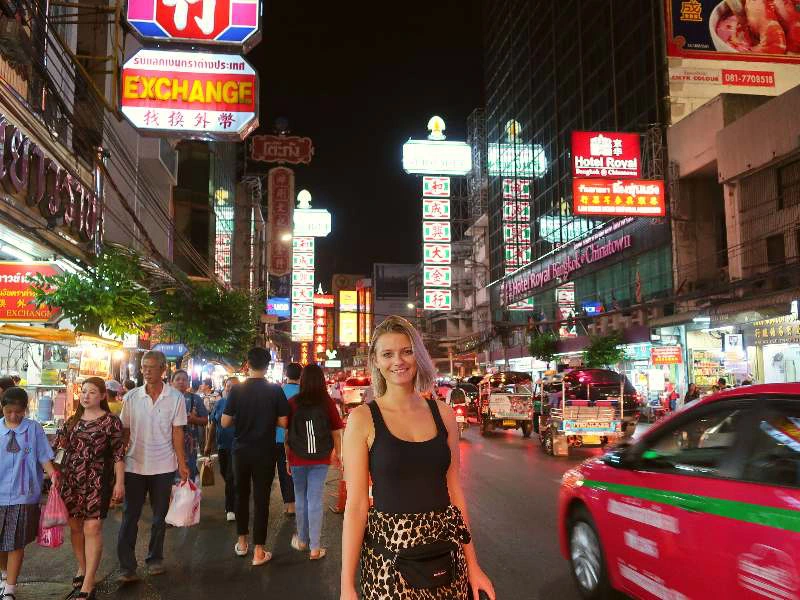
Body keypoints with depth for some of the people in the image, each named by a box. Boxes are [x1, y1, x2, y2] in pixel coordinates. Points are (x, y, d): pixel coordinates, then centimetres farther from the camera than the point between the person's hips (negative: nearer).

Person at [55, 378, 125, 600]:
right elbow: (64, 448, 17)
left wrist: (119, 482, -10)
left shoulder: (111, 421, -5)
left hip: (97, 481, -5)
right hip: (70, 479, 5)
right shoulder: (73, 421, 10)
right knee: (75, 525, 13)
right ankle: (82, 569, 34)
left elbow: (118, 454, -6)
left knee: (92, 527, -9)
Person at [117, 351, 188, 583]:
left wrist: (182, 463, -4)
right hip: (134, 465, 1)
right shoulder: (132, 397, 0)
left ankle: (155, 559, 27)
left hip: (163, 466, -1)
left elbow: (177, 433, -1)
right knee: (130, 516, 1)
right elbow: (124, 431, 6)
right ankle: (127, 567, 7)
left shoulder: (175, 398, -4)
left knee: (160, 516, 11)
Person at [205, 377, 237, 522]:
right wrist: (208, 444, 11)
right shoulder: (219, 404, 7)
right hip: (222, 445, 5)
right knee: (225, 474, 13)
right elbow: (213, 425, 12)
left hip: (237, 446, -5)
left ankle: (230, 509, 4)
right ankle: (231, 506, 31)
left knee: (232, 477, -6)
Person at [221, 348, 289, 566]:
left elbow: (225, 422, -6)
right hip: (265, 452, -2)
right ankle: (259, 551, 6)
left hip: (241, 451, 2)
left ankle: (242, 542, 29)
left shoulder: (237, 390, -7)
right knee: (261, 499, 3)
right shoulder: (275, 390, -9)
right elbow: (283, 422, -8)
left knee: (241, 495, 19)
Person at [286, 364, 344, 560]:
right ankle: (315, 548, 7)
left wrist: (288, 458, 9)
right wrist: (338, 454, 13)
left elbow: (287, 434, -1)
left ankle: (302, 540, 30)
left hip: (297, 459, 0)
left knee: (301, 499, 16)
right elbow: (336, 432, -1)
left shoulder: (292, 403, -7)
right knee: (315, 501, 4)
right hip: (320, 460, 0)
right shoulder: (328, 403, -6)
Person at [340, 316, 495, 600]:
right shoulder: (363, 419, -7)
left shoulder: (443, 413, 3)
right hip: (389, 548, -3)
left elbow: (454, 490, 7)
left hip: (447, 545, 3)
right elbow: (356, 504, -8)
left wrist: (473, 565, 7)